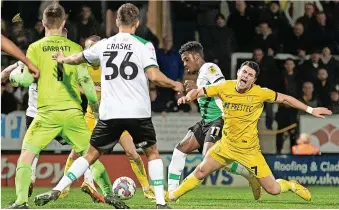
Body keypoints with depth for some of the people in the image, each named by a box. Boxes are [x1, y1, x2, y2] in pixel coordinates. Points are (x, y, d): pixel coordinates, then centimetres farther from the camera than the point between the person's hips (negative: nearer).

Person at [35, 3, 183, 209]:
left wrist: (63, 59, 48)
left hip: (110, 113, 2)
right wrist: (175, 84, 4)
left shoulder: (104, 45, 8)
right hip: (138, 112, -2)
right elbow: (154, 75, -14)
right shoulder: (144, 45, -3)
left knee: (91, 154, 13)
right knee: (153, 153, 16)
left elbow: (78, 58, 25)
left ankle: (56, 191, 3)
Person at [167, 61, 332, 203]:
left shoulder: (260, 93, -15)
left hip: (249, 150, -3)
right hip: (226, 145, 3)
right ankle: (172, 196, 28)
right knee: (201, 172, 7)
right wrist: (188, 97, -26)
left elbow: (285, 99, -4)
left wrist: (310, 110, -5)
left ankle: (291, 186, 28)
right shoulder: (225, 88, -8)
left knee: (273, 189, -5)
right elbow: (198, 92, -3)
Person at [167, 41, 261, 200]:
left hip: (220, 120, -10)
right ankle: (171, 191, 1)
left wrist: (197, 89, -18)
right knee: (181, 148, 1)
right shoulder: (202, 74, 23)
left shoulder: (209, 68, -7)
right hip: (206, 122, 10)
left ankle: (251, 174, -10)